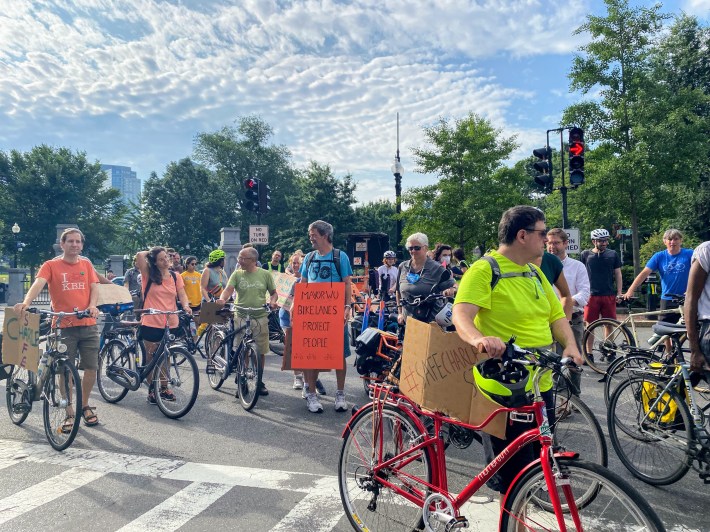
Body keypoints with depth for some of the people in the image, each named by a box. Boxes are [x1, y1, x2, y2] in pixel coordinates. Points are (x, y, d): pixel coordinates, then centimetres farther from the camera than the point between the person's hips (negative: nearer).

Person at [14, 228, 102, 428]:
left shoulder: (86, 264, 11)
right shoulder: (51, 265, 0)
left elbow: (94, 287, 5)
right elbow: (38, 284, -15)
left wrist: (92, 306, -16)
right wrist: (25, 303, -34)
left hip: (88, 325, 3)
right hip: (64, 326, -2)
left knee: (91, 368, 5)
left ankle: (84, 406, 27)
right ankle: (69, 414, 17)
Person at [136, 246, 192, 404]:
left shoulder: (175, 276, 7)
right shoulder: (149, 275, -3)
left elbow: (182, 294, 2)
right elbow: (139, 255, -16)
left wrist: (186, 306, -17)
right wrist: (150, 253, 3)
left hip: (171, 323, 3)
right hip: (151, 323, -3)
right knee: (151, 357, 8)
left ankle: (164, 388, 27)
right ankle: (151, 389, 21)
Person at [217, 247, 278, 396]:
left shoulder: (265, 274, 3)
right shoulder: (237, 274, 3)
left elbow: (273, 292, 11)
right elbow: (228, 289, -10)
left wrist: (273, 301, -10)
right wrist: (222, 299, -30)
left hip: (260, 317, 0)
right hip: (241, 317, 0)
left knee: (261, 351, 6)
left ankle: (259, 381, 22)